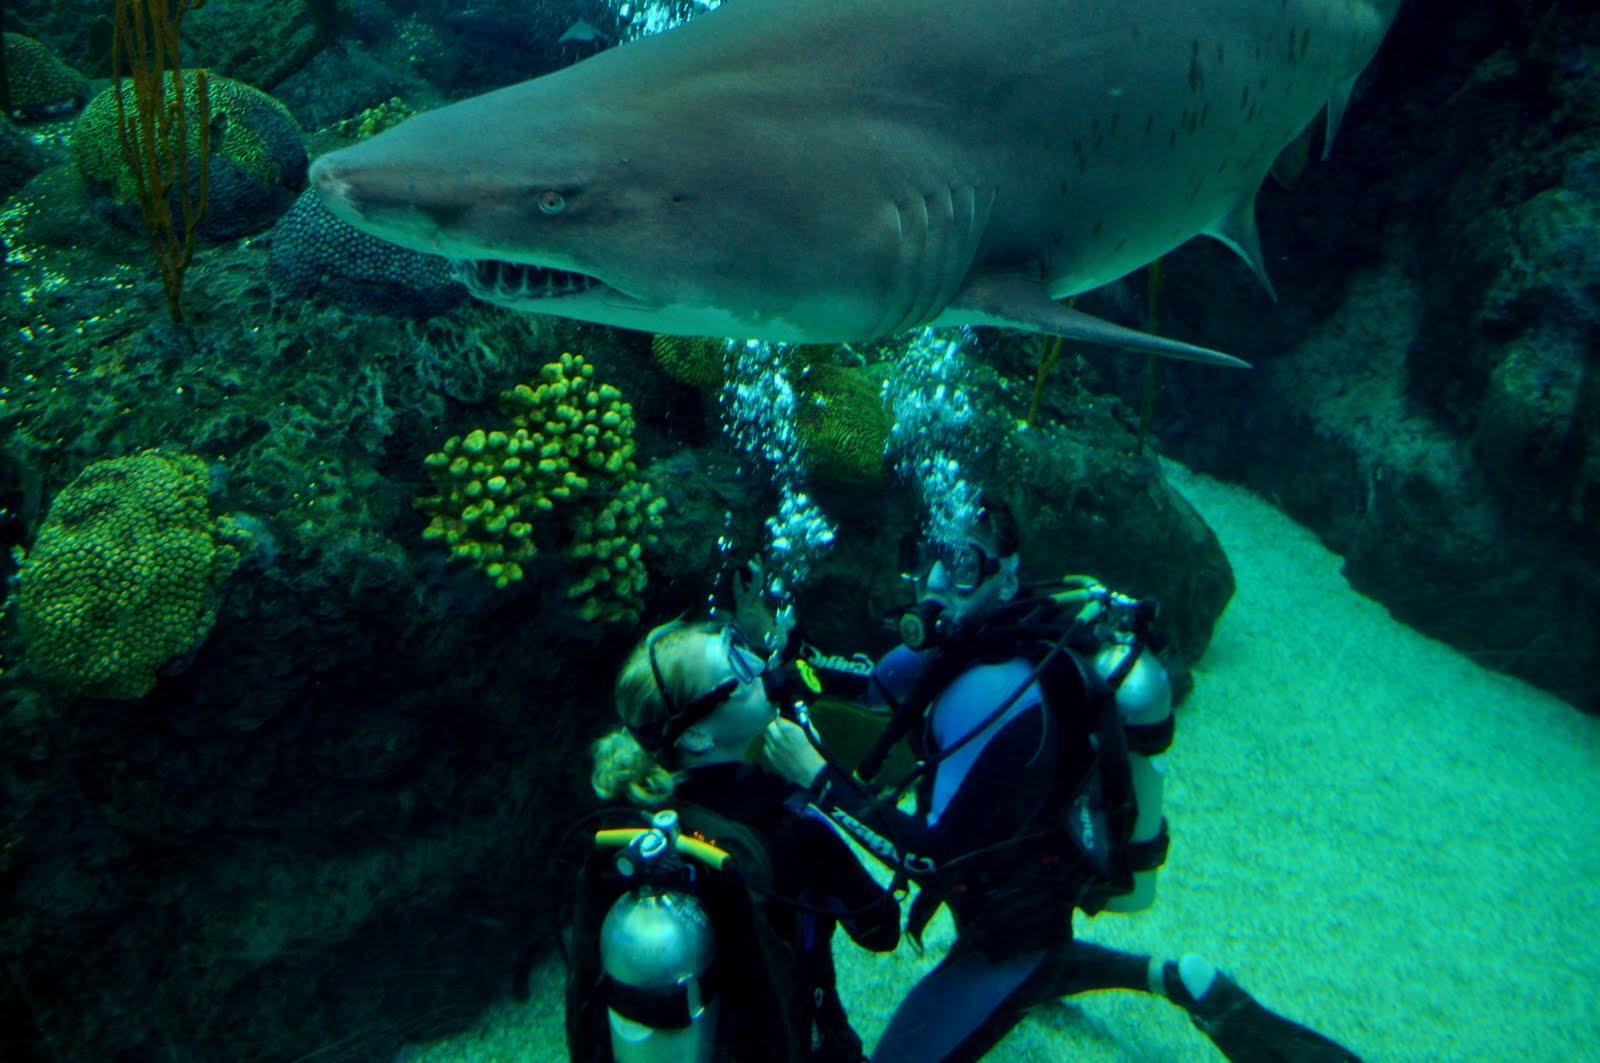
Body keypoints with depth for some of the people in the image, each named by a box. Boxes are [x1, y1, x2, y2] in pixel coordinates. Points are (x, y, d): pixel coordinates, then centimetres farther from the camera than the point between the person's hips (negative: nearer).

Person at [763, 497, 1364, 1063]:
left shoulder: (988, 692, -34)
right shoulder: (978, 635, -9)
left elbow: (931, 856, -33)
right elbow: (871, 683, 7)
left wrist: (817, 778, -32)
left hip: (1014, 924, -9)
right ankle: (1171, 979, 29)